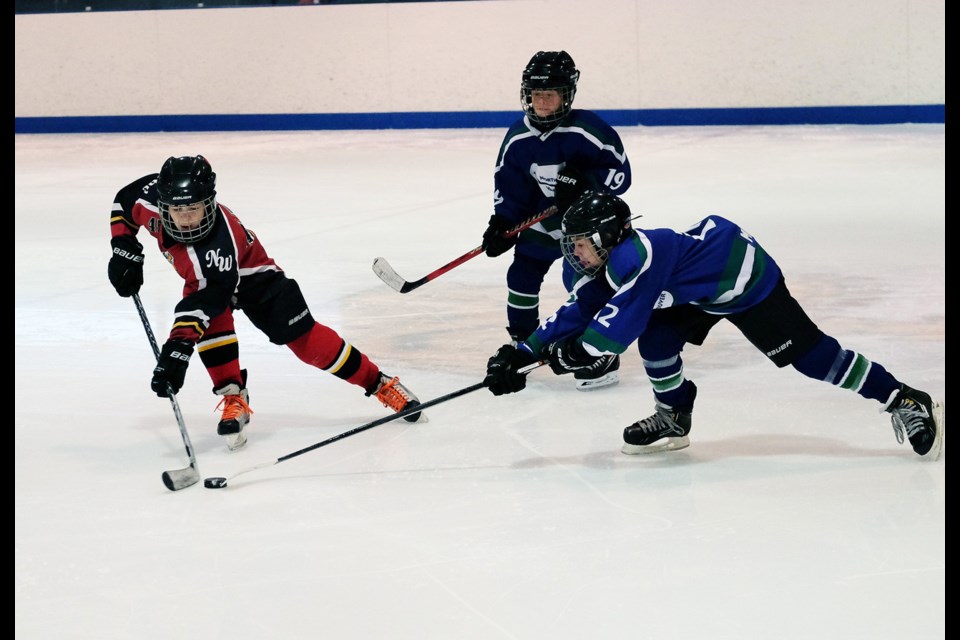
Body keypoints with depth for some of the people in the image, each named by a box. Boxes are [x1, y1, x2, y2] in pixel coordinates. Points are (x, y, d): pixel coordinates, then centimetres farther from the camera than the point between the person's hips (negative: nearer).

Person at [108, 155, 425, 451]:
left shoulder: (218, 244, -46)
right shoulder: (150, 198, -29)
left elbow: (203, 300, -51)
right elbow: (123, 202, -6)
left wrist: (178, 348, -58)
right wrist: (124, 251, -13)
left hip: (250, 274, -5)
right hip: (200, 275, 5)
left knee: (303, 337, -8)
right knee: (213, 322, -27)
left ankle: (379, 383, 5)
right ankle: (234, 400, -13)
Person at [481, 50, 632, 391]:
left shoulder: (586, 130, -25)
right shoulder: (518, 137, -8)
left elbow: (620, 172, -21)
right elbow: (508, 184, 3)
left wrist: (583, 183, -34)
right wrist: (501, 225, -5)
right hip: (544, 216, 6)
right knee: (523, 274, 8)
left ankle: (603, 356, -9)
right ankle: (523, 342, 30)